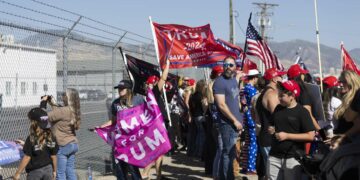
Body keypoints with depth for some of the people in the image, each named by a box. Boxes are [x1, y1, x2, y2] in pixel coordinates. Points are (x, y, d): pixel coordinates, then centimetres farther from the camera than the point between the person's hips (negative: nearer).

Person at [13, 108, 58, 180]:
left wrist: (18, 173, -7)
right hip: (48, 169, 4)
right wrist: (54, 171, 17)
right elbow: (53, 156, 3)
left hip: (35, 171, -4)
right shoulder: (51, 137, -3)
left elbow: (27, 158, -16)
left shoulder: (31, 139, -17)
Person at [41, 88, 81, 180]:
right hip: (73, 144, 8)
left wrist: (43, 102, -6)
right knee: (70, 172, 14)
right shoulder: (74, 111, 4)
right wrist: (52, 103, 16)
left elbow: (46, 117, -18)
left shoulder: (64, 111, -21)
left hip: (63, 146, -8)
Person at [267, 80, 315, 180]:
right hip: (274, 156, 5)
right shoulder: (278, 108, 10)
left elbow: (310, 136, -13)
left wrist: (287, 136, -16)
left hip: (293, 157, -5)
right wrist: (271, 130, 0)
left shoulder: (302, 112, -8)